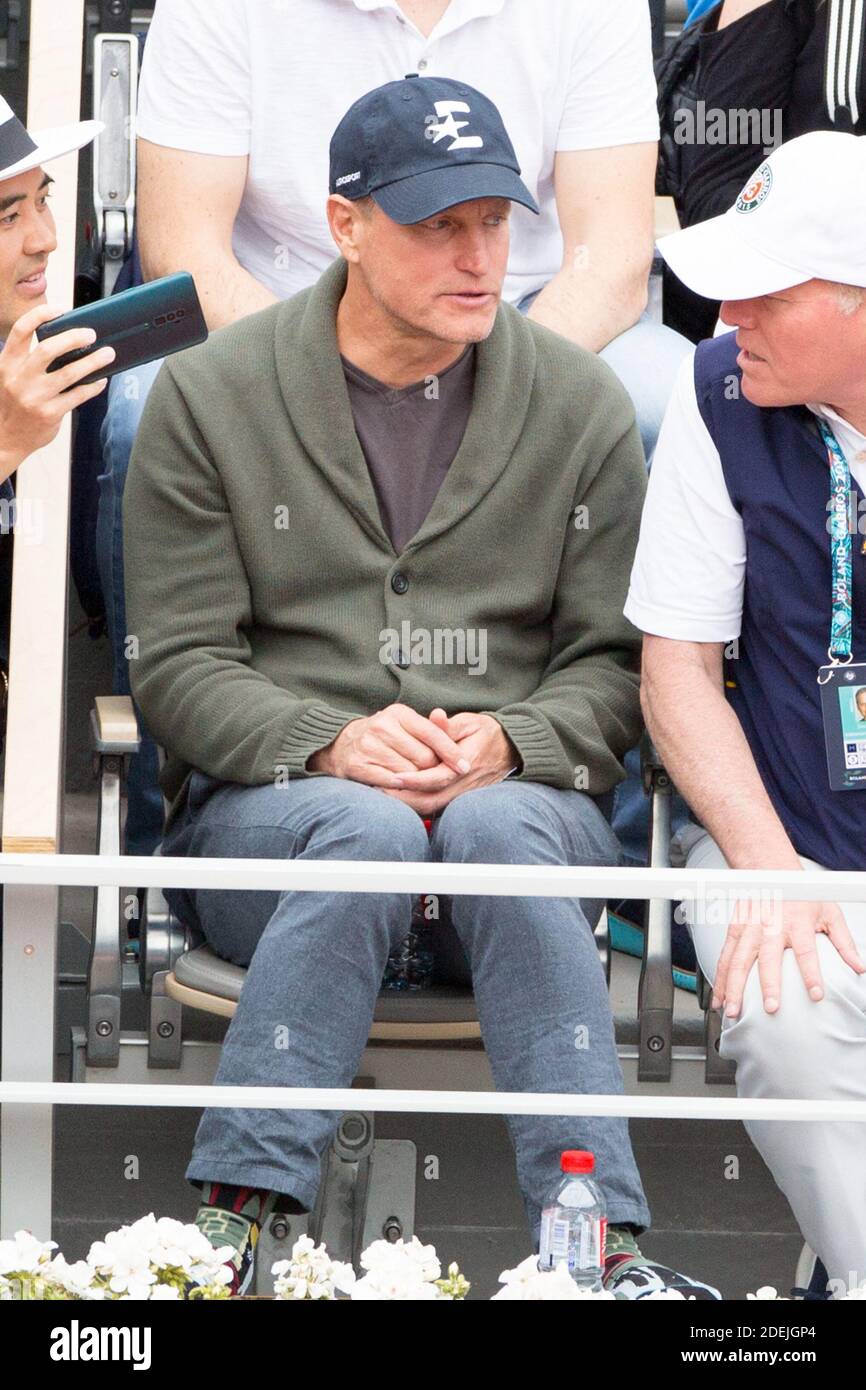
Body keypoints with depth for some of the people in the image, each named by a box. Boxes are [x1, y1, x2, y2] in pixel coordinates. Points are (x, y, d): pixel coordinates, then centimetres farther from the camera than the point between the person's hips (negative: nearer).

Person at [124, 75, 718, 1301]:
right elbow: (179, 666, 0)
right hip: (265, 800, -1)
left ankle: (602, 1239, -41)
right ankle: (239, 1211, -37)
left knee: (501, 827, -35)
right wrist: (330, 743, -18)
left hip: (520, 795, 1)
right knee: (366, 829, -36)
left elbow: (614, 662, 7)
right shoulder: (209, 397, 4)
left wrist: (509, 742, -15)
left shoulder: (582, 403, 8)